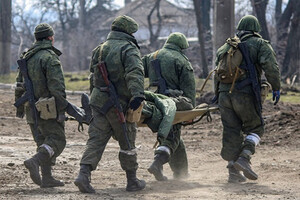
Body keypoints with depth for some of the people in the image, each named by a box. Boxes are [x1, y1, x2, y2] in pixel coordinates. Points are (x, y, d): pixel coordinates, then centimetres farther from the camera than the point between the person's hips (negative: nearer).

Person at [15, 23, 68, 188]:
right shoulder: (50, 58, -12)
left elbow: (20, 85, 18)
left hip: (31, 108, 8)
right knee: (57, 140, -6)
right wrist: (62, 109, -18)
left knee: (43, 142, 13)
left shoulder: (26, 57, 13)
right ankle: (34, 162, -27)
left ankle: (47, 178, 8)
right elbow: (57, 86, -18)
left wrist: (19, 107, 25)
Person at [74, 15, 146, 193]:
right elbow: (135, 73, -26)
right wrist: (137, 94, -39)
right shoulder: (129, 49, -9)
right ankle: (132, 181, 17)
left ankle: (84, 174, -14)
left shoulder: (100, 49, 15)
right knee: (127, 143, 8)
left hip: (99, 100, 6)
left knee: (96, 140, 3)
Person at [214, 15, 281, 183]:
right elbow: (270, 65, -9)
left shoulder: (225, 47, 23)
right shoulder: (260, 44, 7)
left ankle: (234, 171, 4)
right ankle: (244, 158, -13)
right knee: (255, 128, 8)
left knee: (231, 132, 7)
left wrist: (218, 95, 28)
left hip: (224, 93, 5)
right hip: (245, 93, -5)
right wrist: (276, 87, -4)